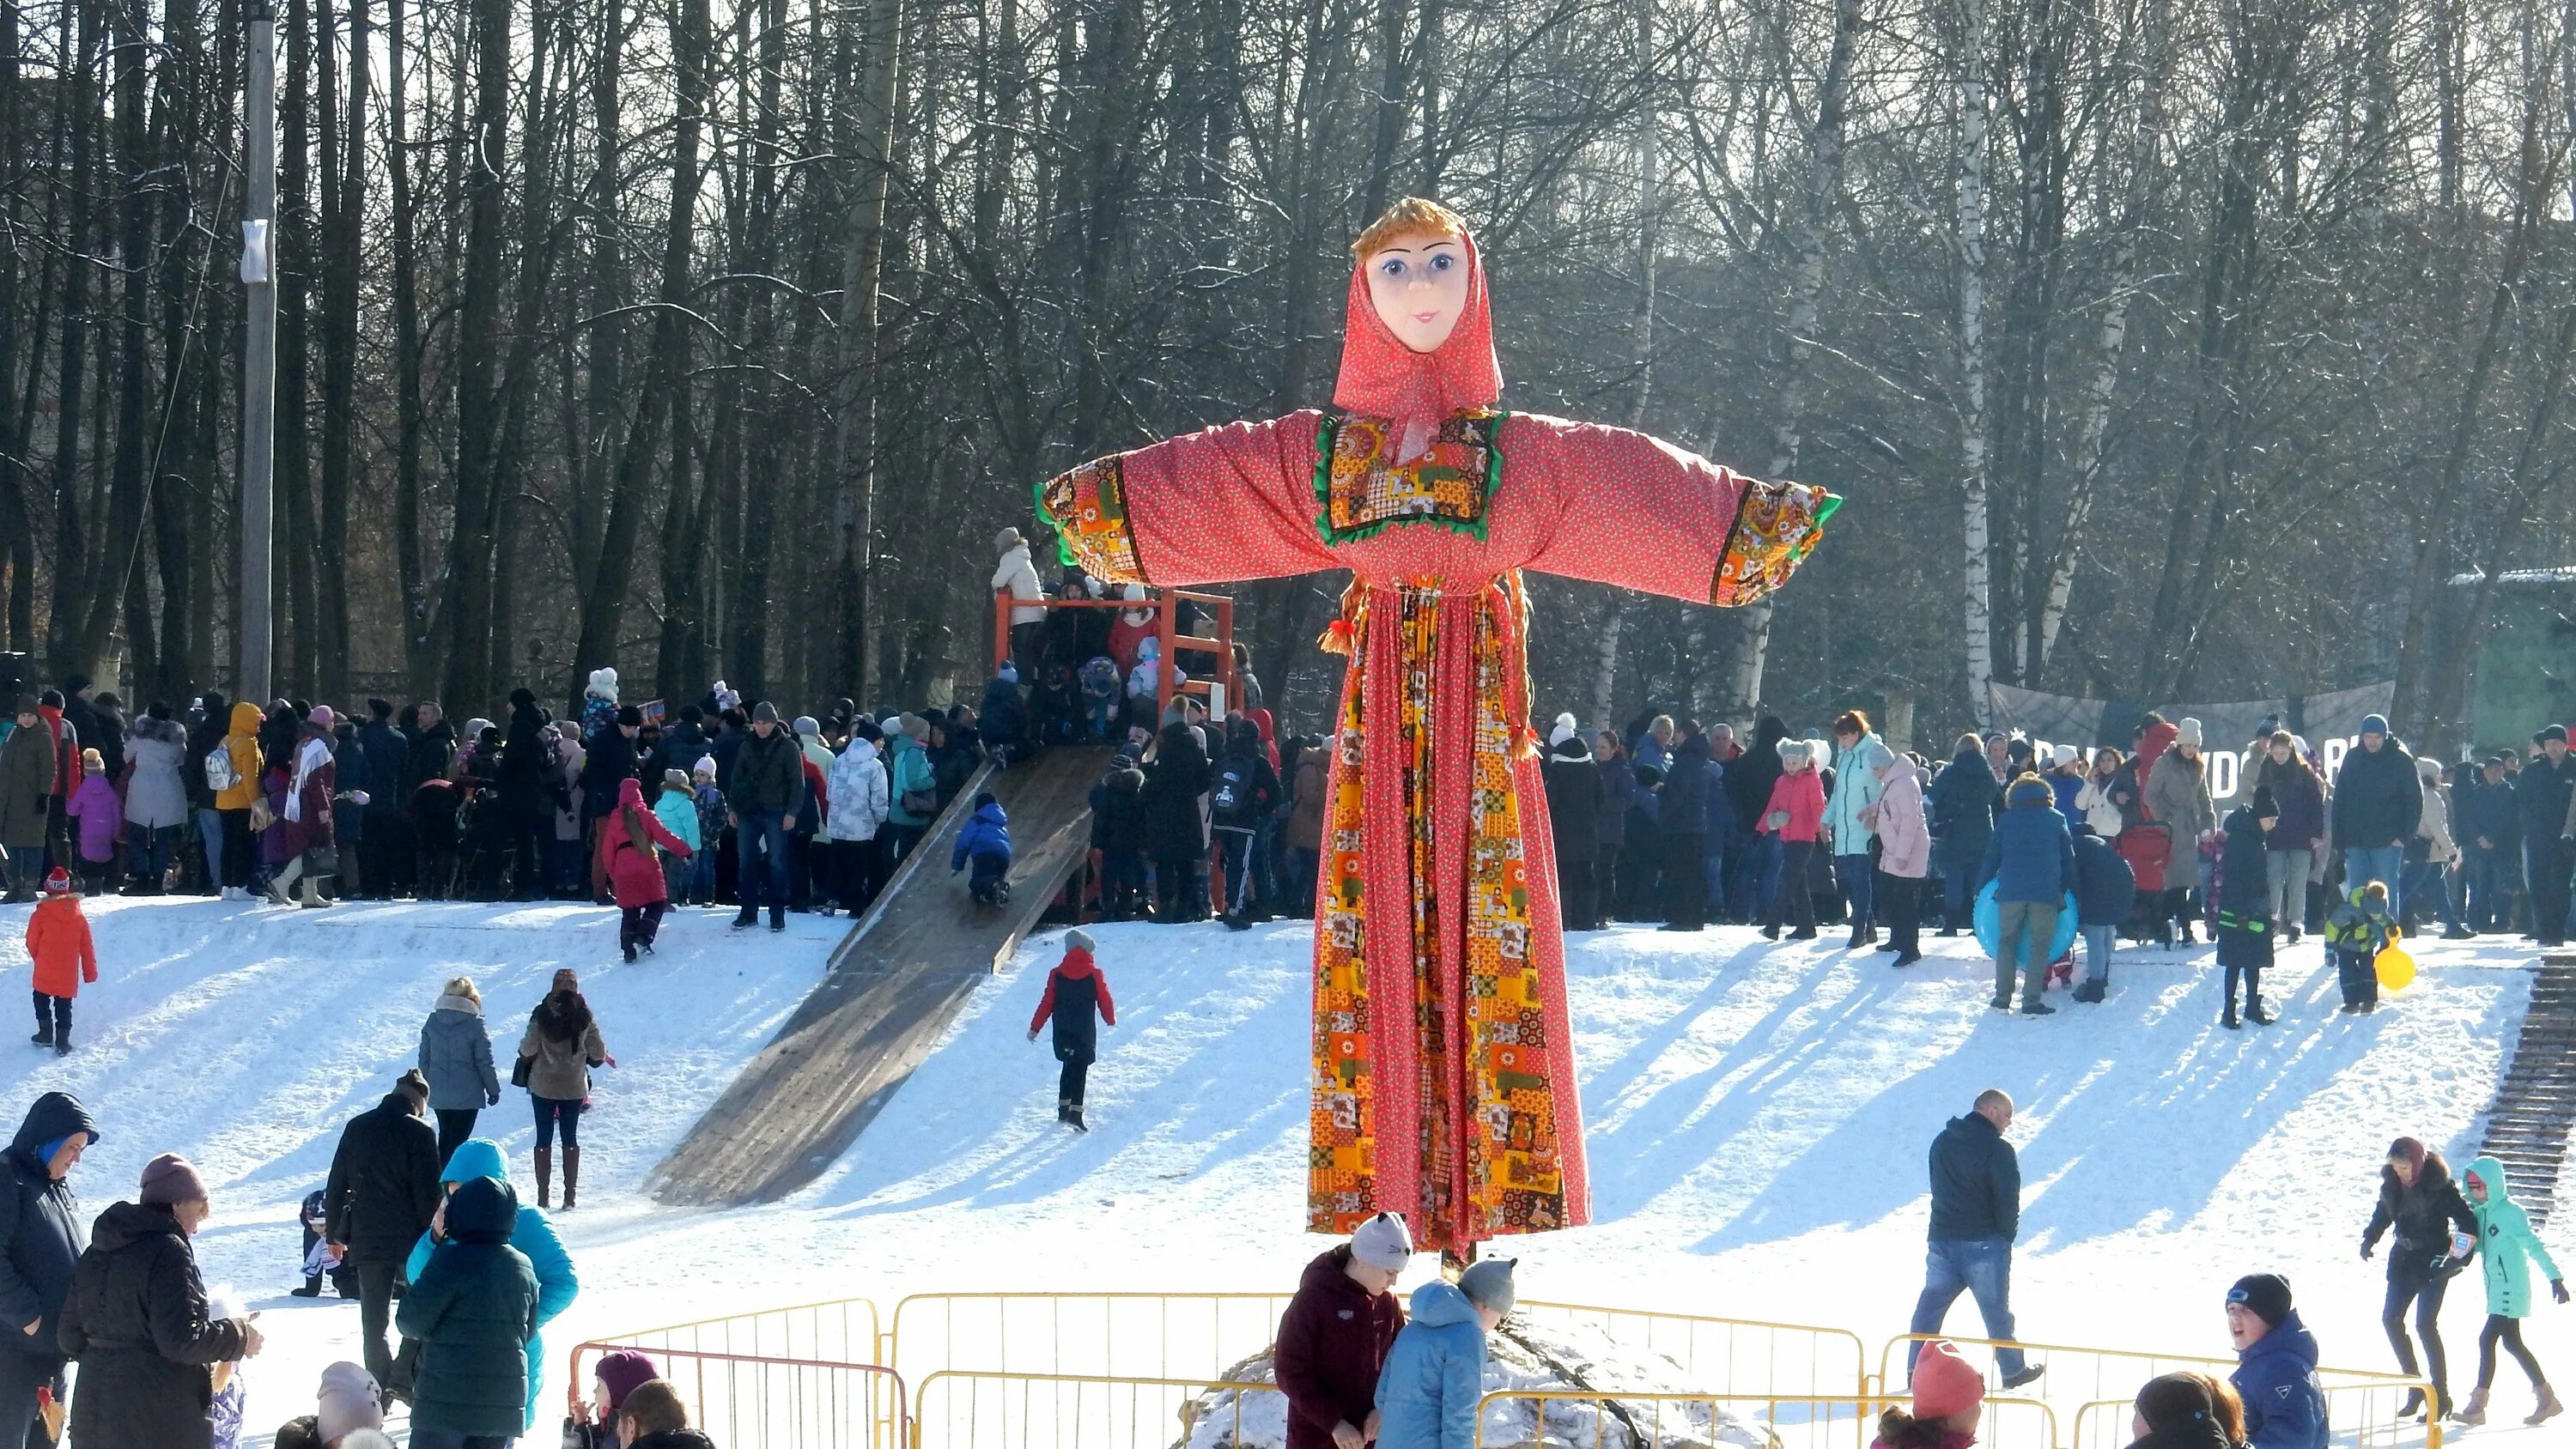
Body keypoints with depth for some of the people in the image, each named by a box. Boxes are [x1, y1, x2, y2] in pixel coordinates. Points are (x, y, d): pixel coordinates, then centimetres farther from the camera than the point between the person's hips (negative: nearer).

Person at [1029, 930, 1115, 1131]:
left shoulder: (1057, 974, -2)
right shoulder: (1094, 975, -7)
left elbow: (1047, 1003, -1)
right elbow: (1105, 1001, 1)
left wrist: (1035, 1027, 6)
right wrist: (1111, 1019, 22)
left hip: (1062, 1031, 3)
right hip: (1085, 1032, -3)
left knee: (1070, 1066, 21)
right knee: (1080, 1070, -2)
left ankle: (1064, 1108, 23)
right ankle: (1075, 1114, -13)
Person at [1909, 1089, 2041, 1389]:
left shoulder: (1942, 1142, 9)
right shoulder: (1998, 1150, -14)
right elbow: (2009, 1200, -14)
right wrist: (2007, 1234, 3)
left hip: (1942, 1240, 5)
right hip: (1984, 1244, -5)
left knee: (1931, 1304, 8)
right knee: (1996, 1308, 7)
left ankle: (1916, 1369, 5)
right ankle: (2013, 1370, 17)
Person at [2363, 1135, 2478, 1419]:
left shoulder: (2438, 1185, -17)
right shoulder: (2392, 1185, 2)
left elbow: (2466, 1219, -17)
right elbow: (2382, 1214, 20)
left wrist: (2461, 1254, -26)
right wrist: (2369, 1240, 10)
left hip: (2434, 1262, -7)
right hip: (2404, 1260, 7)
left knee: (2426, 1324, -11)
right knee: (2390, 1318, 4)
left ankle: (2441, 1395, -3)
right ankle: (2414, 1386, 15)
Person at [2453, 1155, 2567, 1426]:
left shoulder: (2510, 1213, -16)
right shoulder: (2481, 1212, 9)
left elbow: (2534, 1246, -19)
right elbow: (2476, 1246, 18)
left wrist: (2554, 1277, -24)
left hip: (2510, 1289, -9)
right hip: (2497, 1289, 9)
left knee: (2487, 1339, -13)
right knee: (2512, 1342, 15)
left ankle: (2477, 1406, -11)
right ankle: (2547, 1399, 24)